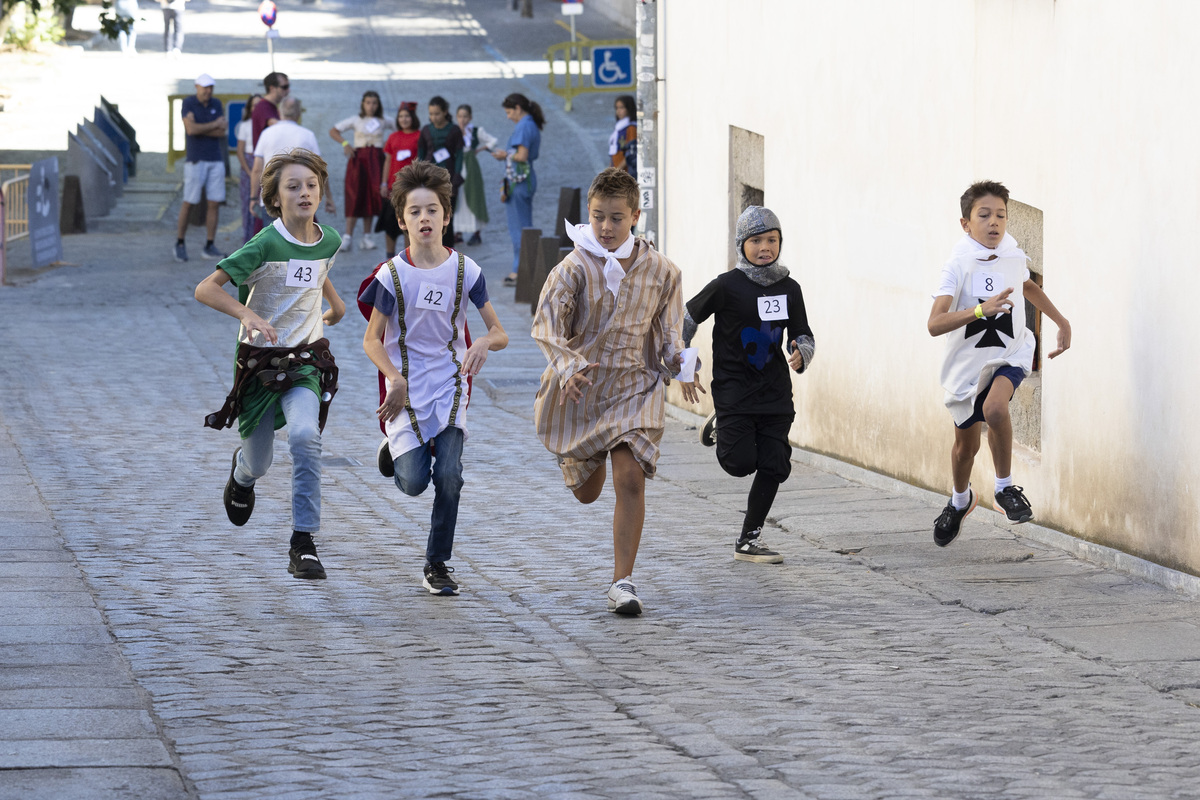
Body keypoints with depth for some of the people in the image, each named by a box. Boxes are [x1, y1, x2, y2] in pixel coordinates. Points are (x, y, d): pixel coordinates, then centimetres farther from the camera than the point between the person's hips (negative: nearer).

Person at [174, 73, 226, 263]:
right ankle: (180, 244, 10)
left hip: (216, 160, 4)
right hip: (195, 160, -4)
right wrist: (215, 125, -10)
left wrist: (200, 130, -13)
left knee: (215, 203, 0)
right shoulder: (188, 103, -8)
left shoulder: (217, 104, 7)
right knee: (189, 203, -3)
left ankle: (209, 246, 5)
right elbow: (191, 129, -21)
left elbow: (222, 132, -4)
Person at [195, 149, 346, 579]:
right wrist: (247, 315, -36)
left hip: (305, 360, 2)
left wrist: (335, 303, 26)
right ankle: (241, 471, 51)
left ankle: (303, 543, -20)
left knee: (304, 435, -26)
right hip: (259, 360, -2)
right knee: (258, 463, 10)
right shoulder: (266, 245, -17)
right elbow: (206, 289, -23)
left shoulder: (329, 241, -1)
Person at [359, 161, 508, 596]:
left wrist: (485, 342, -23)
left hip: (450, 385, 1)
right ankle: (395, 450, 28)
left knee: (449, 475, -13)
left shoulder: (464, 270, -2)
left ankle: (438, 565, 3)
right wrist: (396, 379, -19)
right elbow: (372, 340, -2)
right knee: (413, 483, -9)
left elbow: (500, 334, 1)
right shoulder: (392, 274, -6)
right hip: (407, 389, -1)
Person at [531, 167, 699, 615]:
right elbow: (546, 326, -24)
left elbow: (668, 330, 11)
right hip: (579, 391, 0)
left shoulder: (660, 271, -3)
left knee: (630, 479, -18)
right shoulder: (574, 269, -14)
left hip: (634, 387, 0)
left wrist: (678, 367, -6)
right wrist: (570, 367, -40)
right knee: (586, 493, 16)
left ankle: (622, 582, -10)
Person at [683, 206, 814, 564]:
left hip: (775, 393, 4)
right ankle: (722, 432, 26)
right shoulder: (727, 286, -9)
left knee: (774, 466, -1)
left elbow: (804, 335, 10)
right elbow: (686, 319, 1)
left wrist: (801, 355, -12)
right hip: (734, 390, -4)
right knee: (741, 463, -11)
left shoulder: (789, 289, 3)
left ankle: (749, 538, 13)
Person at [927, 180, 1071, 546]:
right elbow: (935, 324, -33)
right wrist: (981, 310, -45)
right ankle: (960, 501, 46)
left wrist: (1062, 322, 22)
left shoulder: (1013, 256, -6)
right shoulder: (959, 265, -21)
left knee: (994, 407, -31)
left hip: (1010, 354, 1)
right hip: (967, 361, -1)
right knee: (966, 444, 14)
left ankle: (1004, 488, -11)